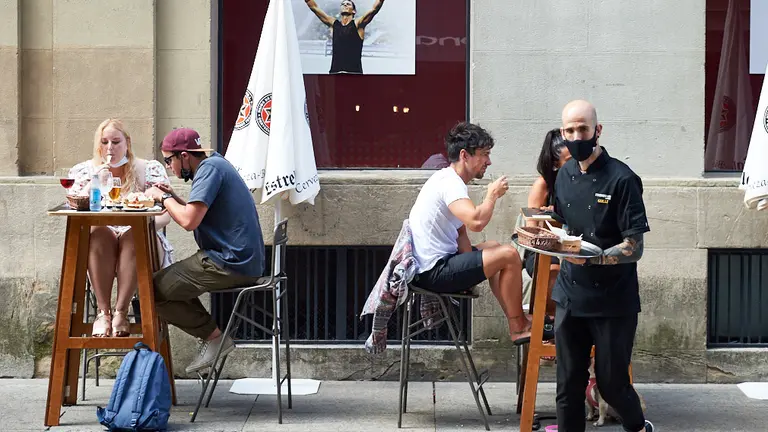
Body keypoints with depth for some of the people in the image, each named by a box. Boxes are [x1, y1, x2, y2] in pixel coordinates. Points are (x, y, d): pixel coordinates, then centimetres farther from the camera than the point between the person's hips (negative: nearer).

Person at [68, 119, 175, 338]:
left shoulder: (151, 170, 6)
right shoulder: (83, 172, 11)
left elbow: (166, 213, -3)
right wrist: (94, 184, -13)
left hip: (140, 246, -1)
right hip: (99, 248, 1)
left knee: (134, 235, -35)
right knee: (98, 232, -33)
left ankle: (121, 311, -37)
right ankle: (103, 311, -35)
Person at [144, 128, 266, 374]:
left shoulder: (210, 168, -14)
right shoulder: (215, 163, 18)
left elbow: (189, 221, -23)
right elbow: (198, 216, 23)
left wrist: (164, 198, -7)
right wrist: (172, 198, 9)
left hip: (231, 264, -11)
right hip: (246, 262, 11)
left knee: (154, 290, -6)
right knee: (169, 281, 20)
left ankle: (213, 336, 1)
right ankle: (213, 337, 13)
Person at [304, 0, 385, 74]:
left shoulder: (358, 24, 6)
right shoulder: (333, 24, 16)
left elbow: (374, 9, -6)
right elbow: (314, 7, 18)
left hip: (354, 73, -3)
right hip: (335, 72, 3)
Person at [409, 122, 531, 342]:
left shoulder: (448, 179, 13)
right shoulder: (450, 183, -19)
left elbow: (460, 231, 16)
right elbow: (476, 222, -35)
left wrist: (470, 262, -1)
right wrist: (492, 194, -16)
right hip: (433, 272, -11)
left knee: (494, 249, 27)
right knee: (509, 255, -13)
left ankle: (518, 322, 28)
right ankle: (518, 328, 1)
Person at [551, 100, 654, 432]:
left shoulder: (621, 179, -13)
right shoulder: (564, 175, 7)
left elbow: (634, 248, -14)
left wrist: (591, 257, -29)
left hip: (613, 301, -5)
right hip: (570, 298, 5)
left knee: (611, 383, 4)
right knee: (569, 383, 6)